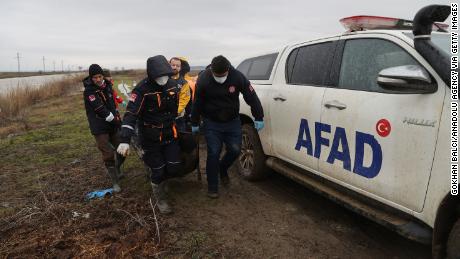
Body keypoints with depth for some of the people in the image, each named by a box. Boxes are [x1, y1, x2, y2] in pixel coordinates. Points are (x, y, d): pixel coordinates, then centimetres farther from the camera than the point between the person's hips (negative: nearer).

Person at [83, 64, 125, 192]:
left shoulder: (107, 85, 6)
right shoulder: (89, 91, -15)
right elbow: (101, 110, -21)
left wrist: (117, 117, 7)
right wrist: (116, 120, -16)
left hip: (113, 124, 6)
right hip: (100, 127, -6)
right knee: (108, 154, -7)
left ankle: (117, 170, 37)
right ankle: (115, 182, 6)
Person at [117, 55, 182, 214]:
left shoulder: (172, 84, -3)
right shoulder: (142, 89, -21)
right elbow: (131, 114, -28)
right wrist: (125, 140, -36)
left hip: (170, 135, 5)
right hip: (151, 139, -5)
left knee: (174, 168, 4)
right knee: (158, 171, 4)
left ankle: (159, 181, 37)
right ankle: (160, 199, 30)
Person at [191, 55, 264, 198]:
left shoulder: (237, 77, -15)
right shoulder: (203, 80, -16)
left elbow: (251, 96, -9)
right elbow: (197, 103, -6)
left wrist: (259, 118, -9)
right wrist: (195, 123, 1)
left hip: (233, 122, 2)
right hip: (211, 123, -2)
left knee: (235, 150, 1)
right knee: (213, 153, -4)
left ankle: (222, 168, 34)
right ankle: (212, 187, 11)